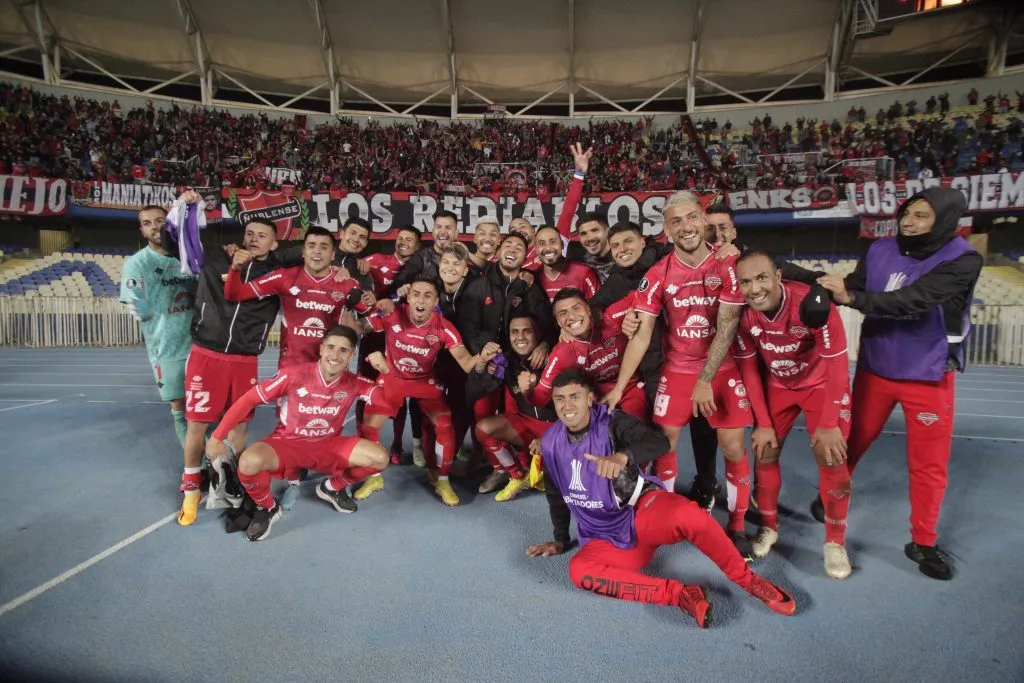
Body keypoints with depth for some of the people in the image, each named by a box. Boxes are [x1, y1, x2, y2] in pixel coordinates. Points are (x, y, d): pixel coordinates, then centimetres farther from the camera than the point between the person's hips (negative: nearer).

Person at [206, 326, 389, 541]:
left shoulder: (354, 383, -12)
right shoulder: (294, 374, -21)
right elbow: (248, 400, -14)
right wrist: (217, 437, -13)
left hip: (329, 446, 3)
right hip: (287, 444, -2)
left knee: (380, 458, -16)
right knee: (250, 461, -34)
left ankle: (332, 488, 15)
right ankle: (267, 508, 1)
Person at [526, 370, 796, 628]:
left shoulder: (612, 422, -11)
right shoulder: (550, 442, 1)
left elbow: (659, 442, -31)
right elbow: (556, 495, 17)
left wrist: (623, 455, -49)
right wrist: (561, 540, 22)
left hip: (644, 510, -3)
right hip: (607, 538, 4)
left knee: (686, 513, -36)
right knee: (579, 570, -29)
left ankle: (749, 581, -12)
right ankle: (679, 594, -25)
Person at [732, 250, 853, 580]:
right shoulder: (743, 313, -21)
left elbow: (837, 364, -25)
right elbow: (748, 368, -9)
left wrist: (829, 424, -22)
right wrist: (763, 423, -8)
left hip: (822, 383, -3)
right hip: (778, 385, 3)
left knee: (831, 459, -7)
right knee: (765, 451, 1)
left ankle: (835, 543, 13)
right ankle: (768, 528, 22)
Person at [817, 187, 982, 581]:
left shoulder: (963, 260, -17)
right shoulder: (881, 250, -5)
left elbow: (912, 301, -31)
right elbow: (851, 288, -10)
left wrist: (850, 297, -38)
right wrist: (823, 285, -29)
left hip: (928, 376, -2)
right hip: (875, 367, 2)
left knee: (929, 463, 9)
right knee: (853, 439, 17)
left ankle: (922, 543, 27)